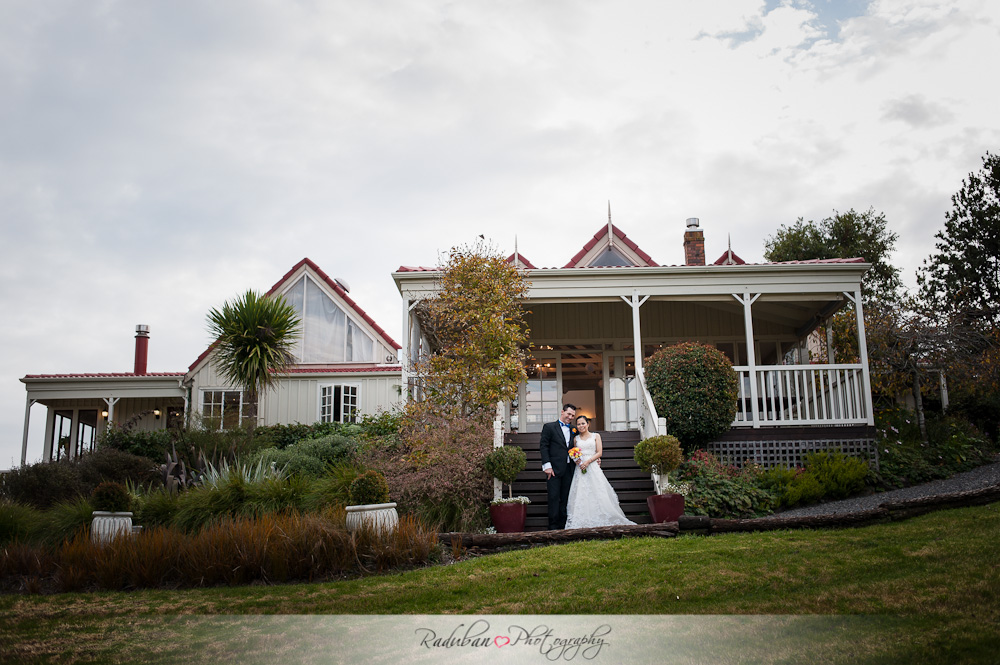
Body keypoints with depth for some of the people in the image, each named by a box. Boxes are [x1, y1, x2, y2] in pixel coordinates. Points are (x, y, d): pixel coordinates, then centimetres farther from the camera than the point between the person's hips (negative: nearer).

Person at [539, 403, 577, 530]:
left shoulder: (574, 430, 17)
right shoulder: (549, 427, 3)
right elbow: (543, 447, -3)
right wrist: (547, 465, -12)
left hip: (569, 469, 5)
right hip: (554, 469, -5)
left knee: (566, 498, 7)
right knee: (554, 497, -5)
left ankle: (563, 525, 13)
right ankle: (553, 526, -1)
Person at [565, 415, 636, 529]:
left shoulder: (596, 436, 10)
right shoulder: (576, 438, 16)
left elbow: (599, 452, 2)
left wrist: (588, 461, -11)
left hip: (593, 467, -1)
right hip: (580, 468, 1)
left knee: (597, 493, -8)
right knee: (581, 495, -8)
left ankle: (600, 520, -5)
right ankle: (581, 523, -9)